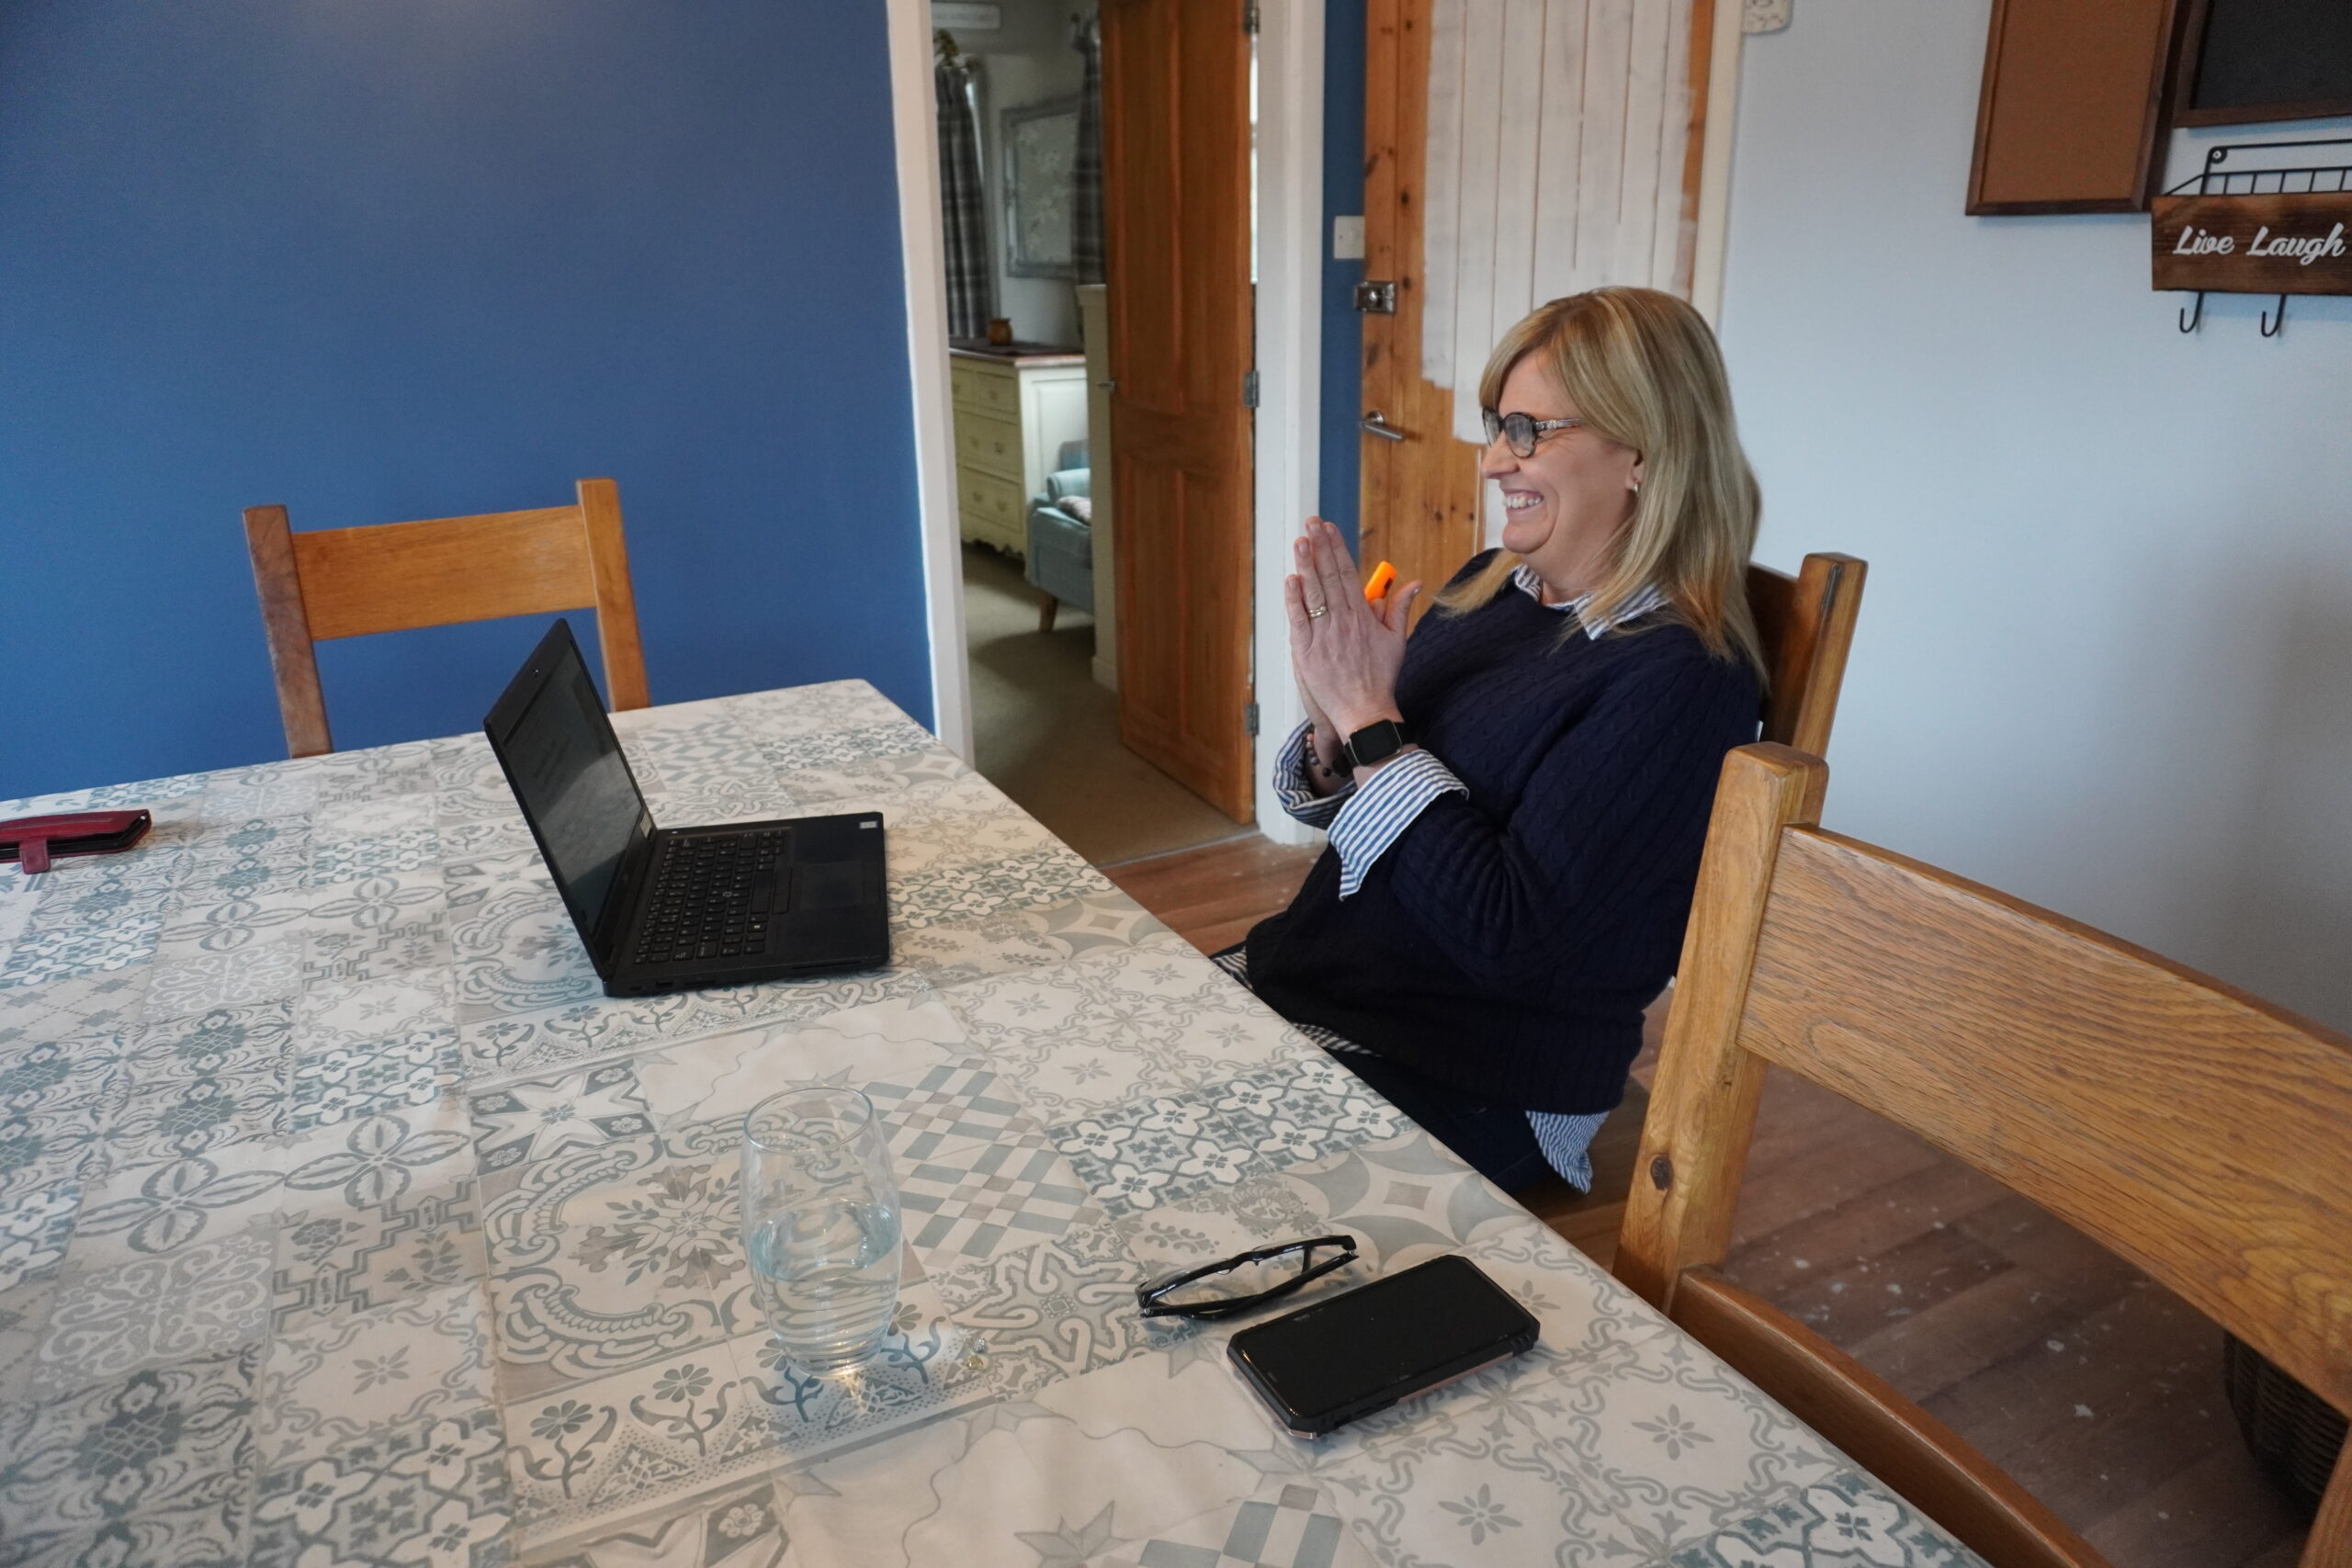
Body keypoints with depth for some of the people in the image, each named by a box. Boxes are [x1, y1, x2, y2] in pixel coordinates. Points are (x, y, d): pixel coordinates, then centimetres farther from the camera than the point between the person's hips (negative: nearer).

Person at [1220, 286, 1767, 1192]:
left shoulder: (1679, 677, -20)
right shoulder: (1493, 585, 4)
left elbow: (1508, 939, -25)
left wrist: (1371, 718, -22)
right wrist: (1334, 721, -12)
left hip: (1472, 1084, -7)